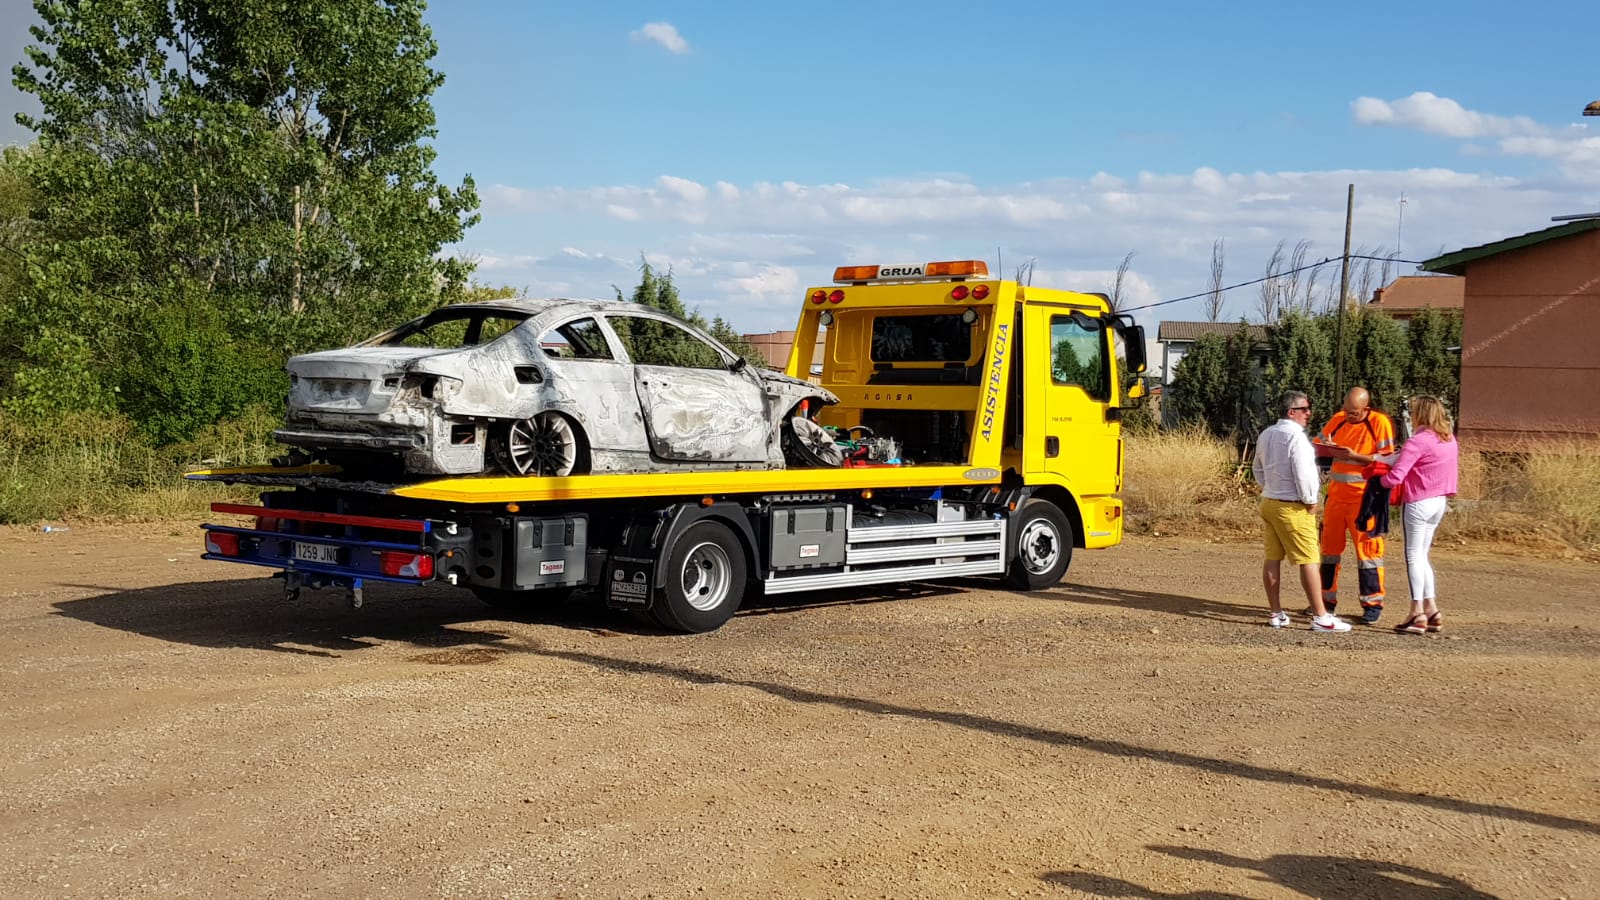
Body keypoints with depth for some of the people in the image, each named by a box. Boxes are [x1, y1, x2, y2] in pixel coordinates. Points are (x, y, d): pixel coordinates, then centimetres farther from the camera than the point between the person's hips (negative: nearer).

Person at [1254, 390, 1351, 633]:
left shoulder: (1266, 435, 11)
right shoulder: (1295, 436, -17)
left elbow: (1258, 469, 20)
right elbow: (1303, 473, -20)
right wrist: (1310, 501, -9)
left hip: (1269, 502, 9)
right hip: (1293, 507, -9)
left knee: (1272, 558, 9)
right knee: (1308, 561, -5)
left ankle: (1276, 613, 15)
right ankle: (1320, 617, -4)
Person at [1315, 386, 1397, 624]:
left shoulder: (1380, 423, -9)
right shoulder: (1338, 419, 6)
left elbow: (1386, 459, -14)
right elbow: (1318, 445, 13)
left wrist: (1354, 456, -22)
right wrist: (1327, 447, -10)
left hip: (1364, 497, -6)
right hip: (1336, 494, 6)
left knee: (1367, 550, -3)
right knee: (1329, 547, 10)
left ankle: (1373, 604, 6)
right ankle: (1327, 600, 21)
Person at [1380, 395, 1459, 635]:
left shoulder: (1418, 442, -18)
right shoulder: (1450, 440, 8)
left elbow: (1394, 477, -22)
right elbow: (1453, 471, 19)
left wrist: (1378, 480, -3)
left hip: (1418, 503, -8)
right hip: (1439, 502, 8)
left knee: (1414, 556, -1)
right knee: (1421, 555, 17)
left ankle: (1418, 614, -2)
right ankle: (1432, 610, 16)